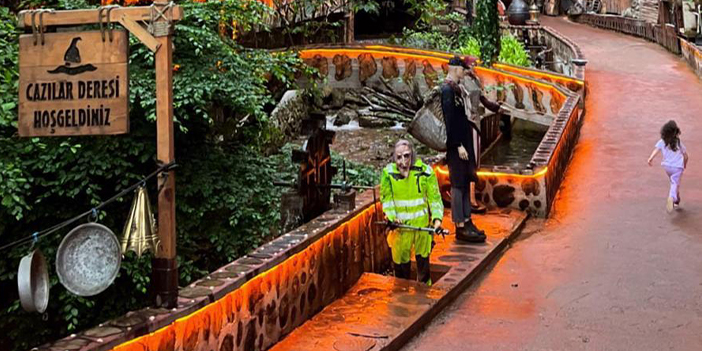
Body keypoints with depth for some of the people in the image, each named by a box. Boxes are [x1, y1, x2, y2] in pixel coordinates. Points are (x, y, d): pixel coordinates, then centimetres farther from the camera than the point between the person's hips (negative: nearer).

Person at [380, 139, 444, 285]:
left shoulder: (425, 171, -7)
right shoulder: (388, 173, -5)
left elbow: (434, 197, -4)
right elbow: (386, 198, 0)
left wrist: (437, 218, -16)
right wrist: (391, 217, -15)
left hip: (422, 222, 0)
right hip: (400, 224, 0)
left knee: (423, 257, 12)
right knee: (400, 259, 6)